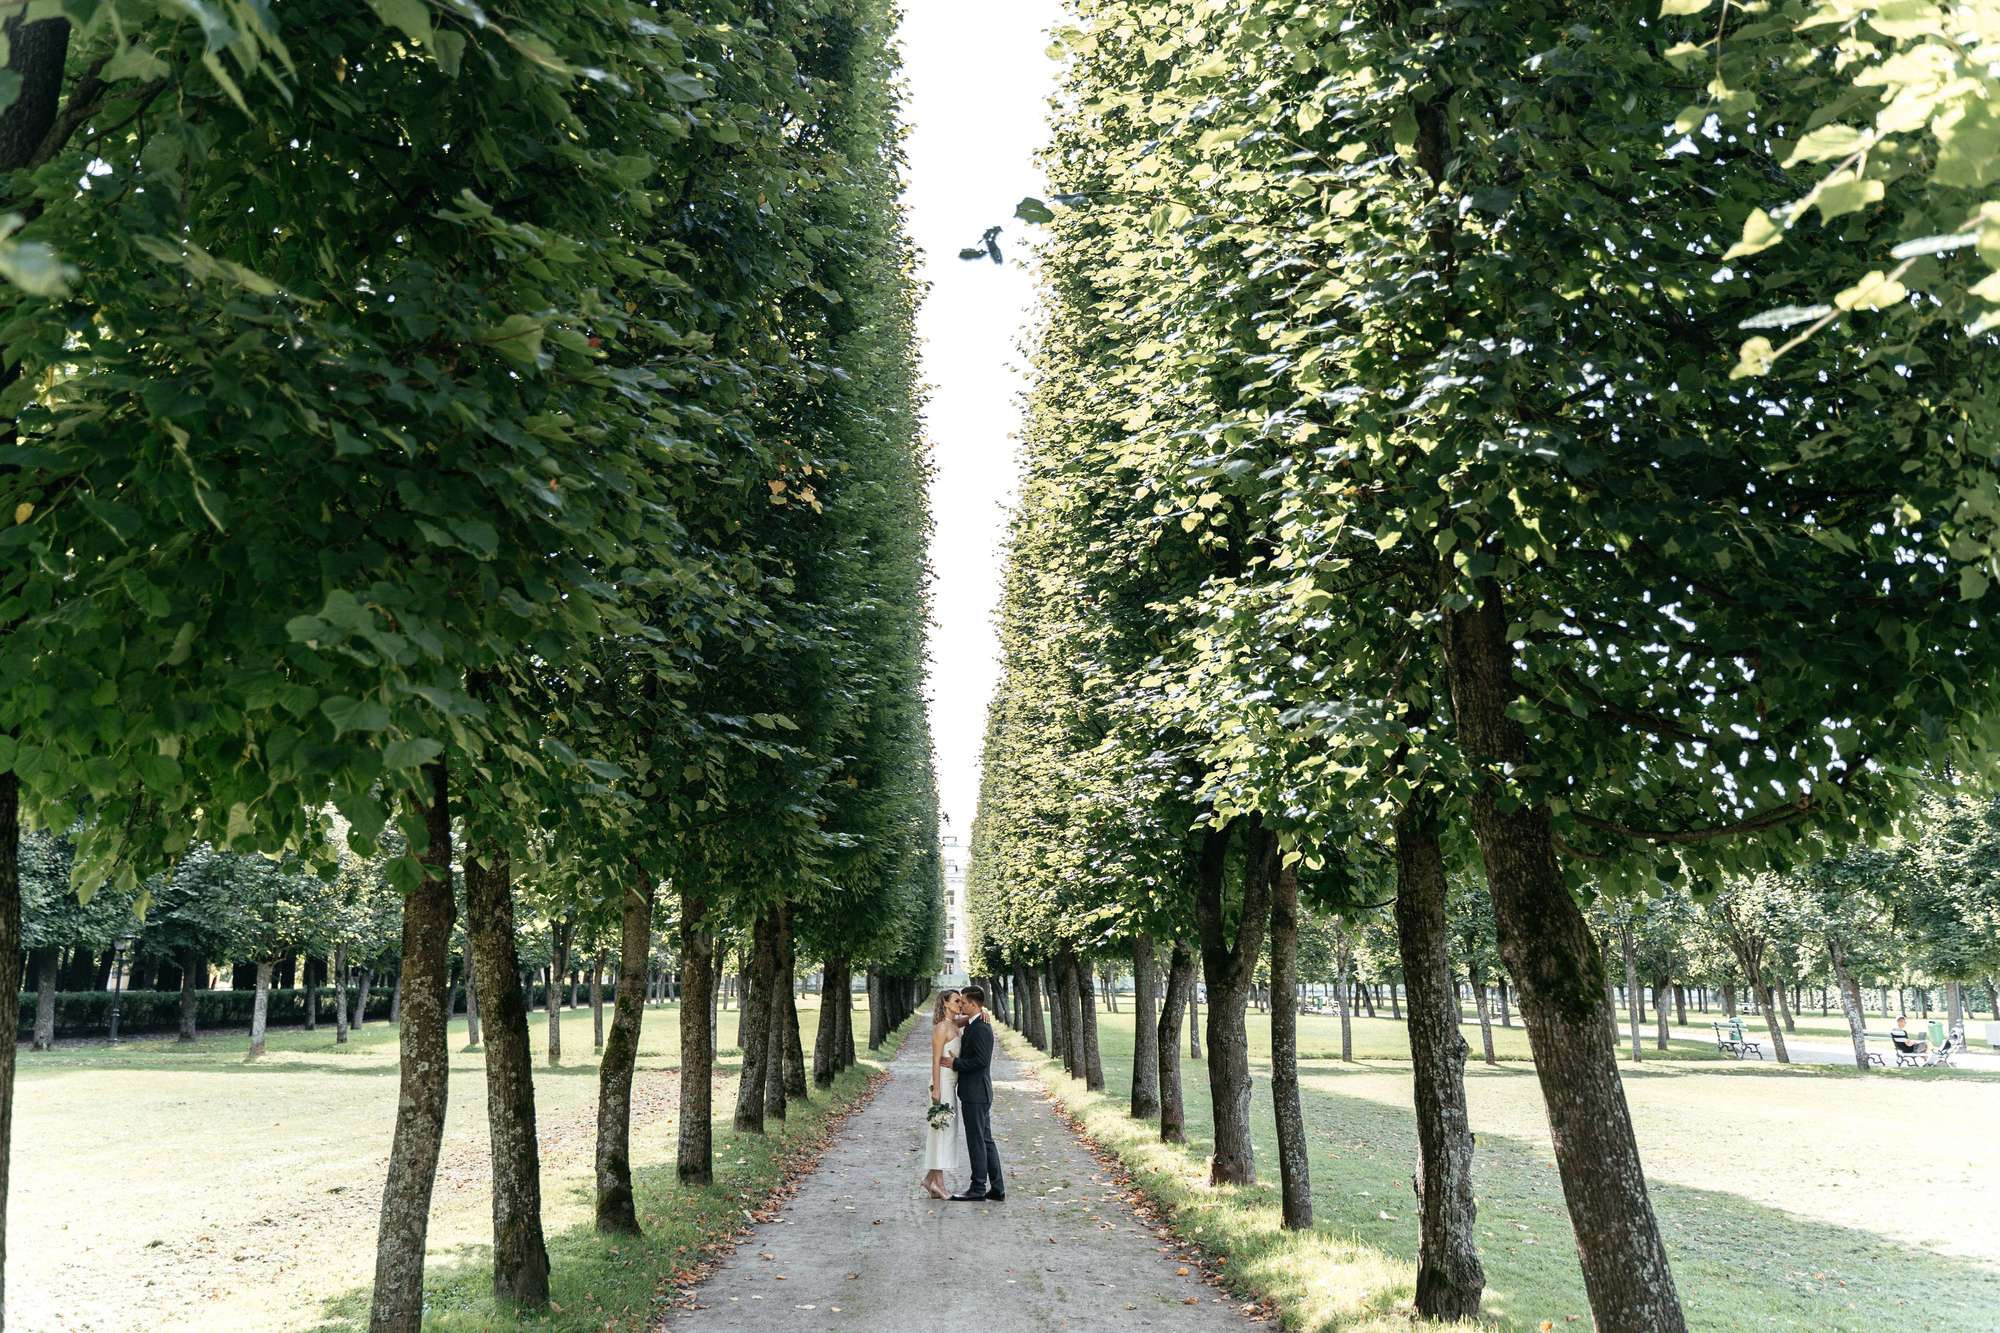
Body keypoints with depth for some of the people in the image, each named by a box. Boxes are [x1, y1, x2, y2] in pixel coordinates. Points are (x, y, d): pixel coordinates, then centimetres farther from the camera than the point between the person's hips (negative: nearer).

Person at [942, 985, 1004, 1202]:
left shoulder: (980, 1028, -18)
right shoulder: (973, 1025, 14)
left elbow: (981, 1060, -24)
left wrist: (955, 1063, -15)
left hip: (976, 1094, -10)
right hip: (978, 1094, 10)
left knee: (977, 1141, -3)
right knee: (986, 1140, 13)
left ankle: (978, 1190, 4)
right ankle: (997, 1188, 18)